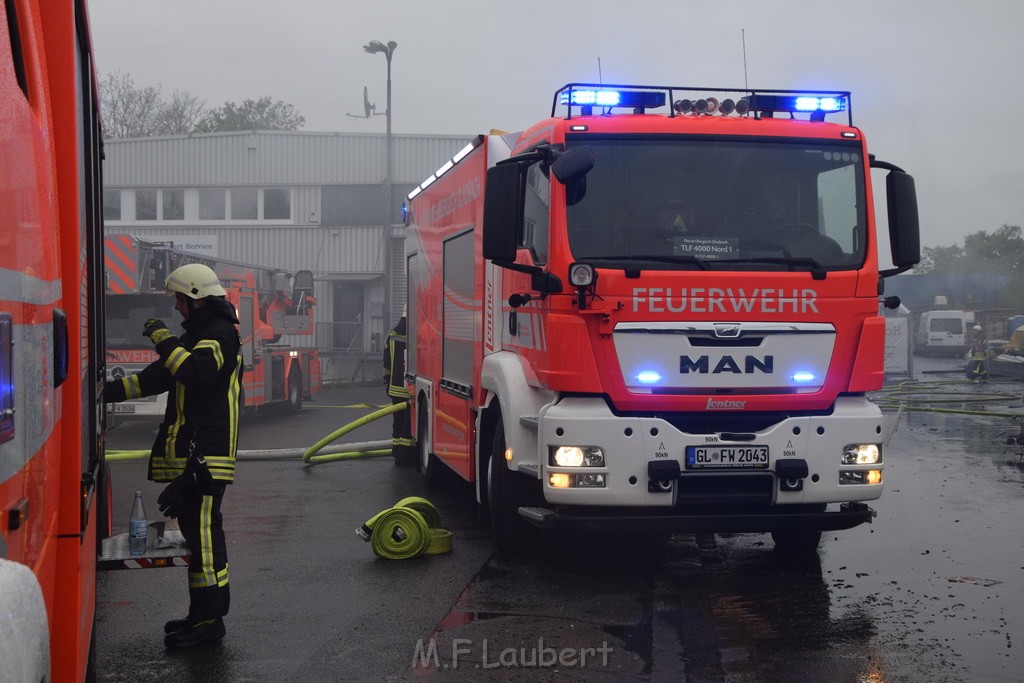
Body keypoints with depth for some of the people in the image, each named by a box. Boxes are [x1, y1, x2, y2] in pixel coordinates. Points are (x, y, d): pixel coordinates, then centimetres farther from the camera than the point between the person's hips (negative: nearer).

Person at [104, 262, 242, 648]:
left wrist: (163, 339, -18)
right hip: (189, 455, 11)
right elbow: (159, 377, 24)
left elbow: (193, 371, -28)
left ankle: (208, 619, -6)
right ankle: (204, 613, 20)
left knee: (203, 532, -10)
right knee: (196, 532, 13)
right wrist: (110, 391, 16)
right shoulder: (198, 334, 22)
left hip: (205, 457, -11)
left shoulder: (220, 334, -11)